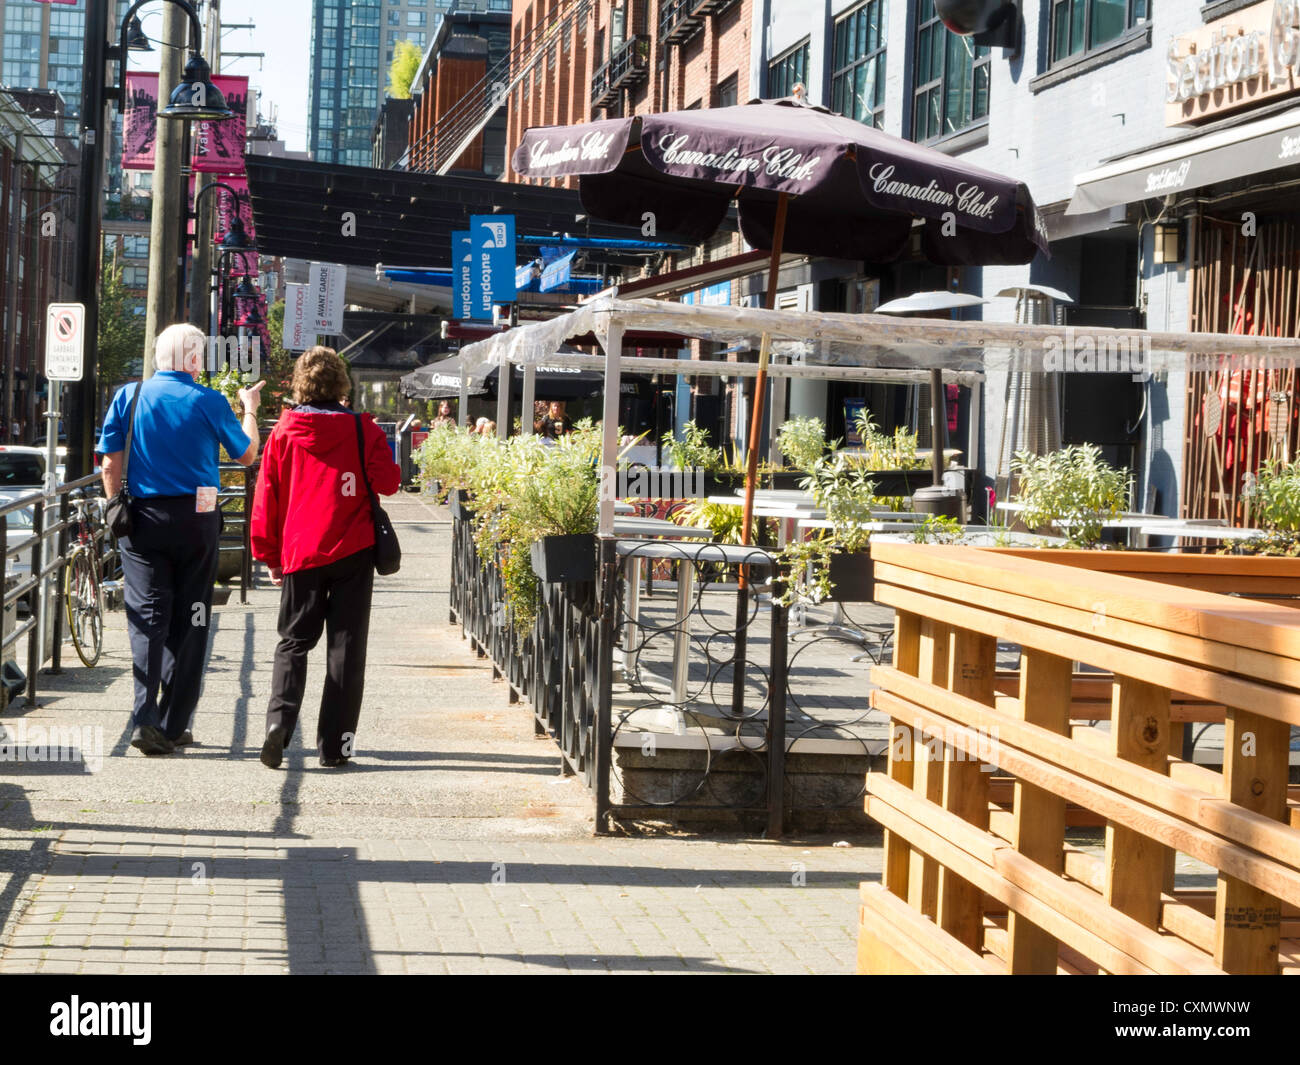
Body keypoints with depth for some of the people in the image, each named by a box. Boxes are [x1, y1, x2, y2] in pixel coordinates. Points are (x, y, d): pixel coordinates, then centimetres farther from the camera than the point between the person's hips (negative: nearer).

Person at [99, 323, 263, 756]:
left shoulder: (128, 396, 0)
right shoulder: (210, 402, -4)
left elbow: (110, 463, -1)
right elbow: (247, 455, 8)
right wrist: (249, 409, 24)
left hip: (143, 518, 1)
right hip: (196, 520, -1)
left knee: (147, 616, 1)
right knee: (189, 621, 8)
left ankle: (146, 717, -16)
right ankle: (174, 725, 11)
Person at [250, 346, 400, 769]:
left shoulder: (284, 432, 0)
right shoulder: (363, 429, -5)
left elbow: (266, 499, 3)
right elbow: (387, 481, -2)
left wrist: (270, 555, 11)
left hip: (300, 553, 1)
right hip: (353, 552, -1)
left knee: (294, 641, 11)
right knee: (345, 646, 5)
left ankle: (279, 719, -13)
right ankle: (334, 745, 3)